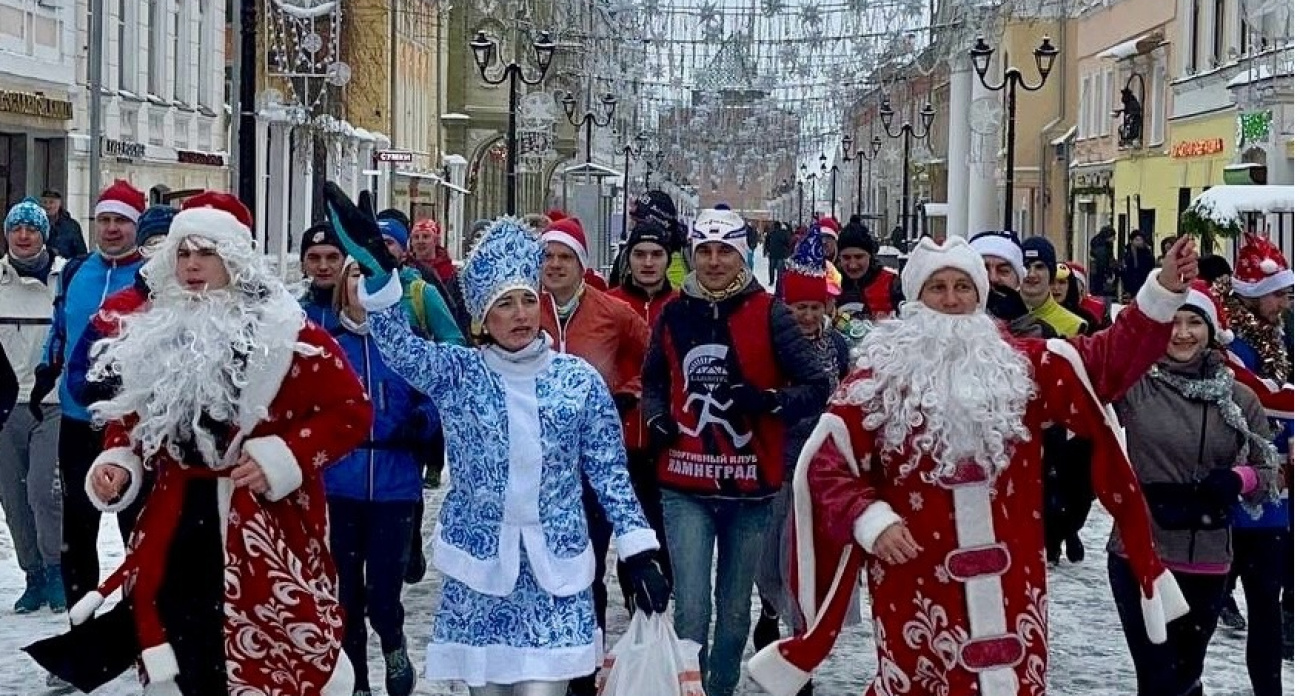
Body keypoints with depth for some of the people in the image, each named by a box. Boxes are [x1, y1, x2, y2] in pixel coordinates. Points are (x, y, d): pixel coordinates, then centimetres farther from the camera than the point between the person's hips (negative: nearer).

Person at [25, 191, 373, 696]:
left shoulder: (286, 335, -8)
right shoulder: (153, 334, 9)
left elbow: (351, 410, -8)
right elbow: (131, 417, 19)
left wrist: (285, 456, -18)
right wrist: (117, 463, -1)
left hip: (267, 531, -5)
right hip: (175, 531, 5)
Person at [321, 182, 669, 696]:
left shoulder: (579, 379, 0)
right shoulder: (456, 373, -1)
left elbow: (610, 472, 4)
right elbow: (399, 346, -19)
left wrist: (639, 554, -2)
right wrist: (377, 269, -35)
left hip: (555, 565, 0)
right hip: (479, 561, 1)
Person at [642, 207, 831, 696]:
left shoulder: (768, 314, -4)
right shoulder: (674, 315, 5)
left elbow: (817, 387, -5)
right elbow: (653, 381, 22)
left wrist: (767, 400, -21)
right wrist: (656, 417, 3)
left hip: (749, 486, -1)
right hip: (685, 487, 1)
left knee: (735, 609, 13)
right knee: (692, 609, -9)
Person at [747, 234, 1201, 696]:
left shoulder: (1020, 365, 9)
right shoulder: (879, 375, -2)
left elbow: (1107, 360, 0)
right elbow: (825, 464, -4)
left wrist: (1165, 291, -12)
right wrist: (871, 521, -19)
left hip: (1011, 582, 4)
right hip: (918, 584, -3)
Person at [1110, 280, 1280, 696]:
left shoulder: (1240, 399, 3)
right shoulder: (1134, 384, -8)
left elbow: (1268, 472, 9)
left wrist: (1238, 480, -12)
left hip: (1207, 563, 4)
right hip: (1140, 555, -3)